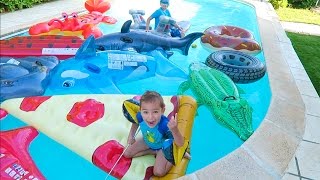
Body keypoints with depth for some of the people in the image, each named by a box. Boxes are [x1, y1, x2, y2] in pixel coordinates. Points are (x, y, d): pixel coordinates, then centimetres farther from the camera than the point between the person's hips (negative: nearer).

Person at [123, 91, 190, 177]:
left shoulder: (165, 125, -46)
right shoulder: (140, 116, -33)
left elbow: (181, 144, -46)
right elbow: (136, 123, -4)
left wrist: (174, 130, -64)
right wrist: (131, 135, 0)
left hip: (162, 146, -5)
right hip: (147, 142, 5)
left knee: (158, 172, -12)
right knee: (127, 154, 7)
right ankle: (154, 152, 14)